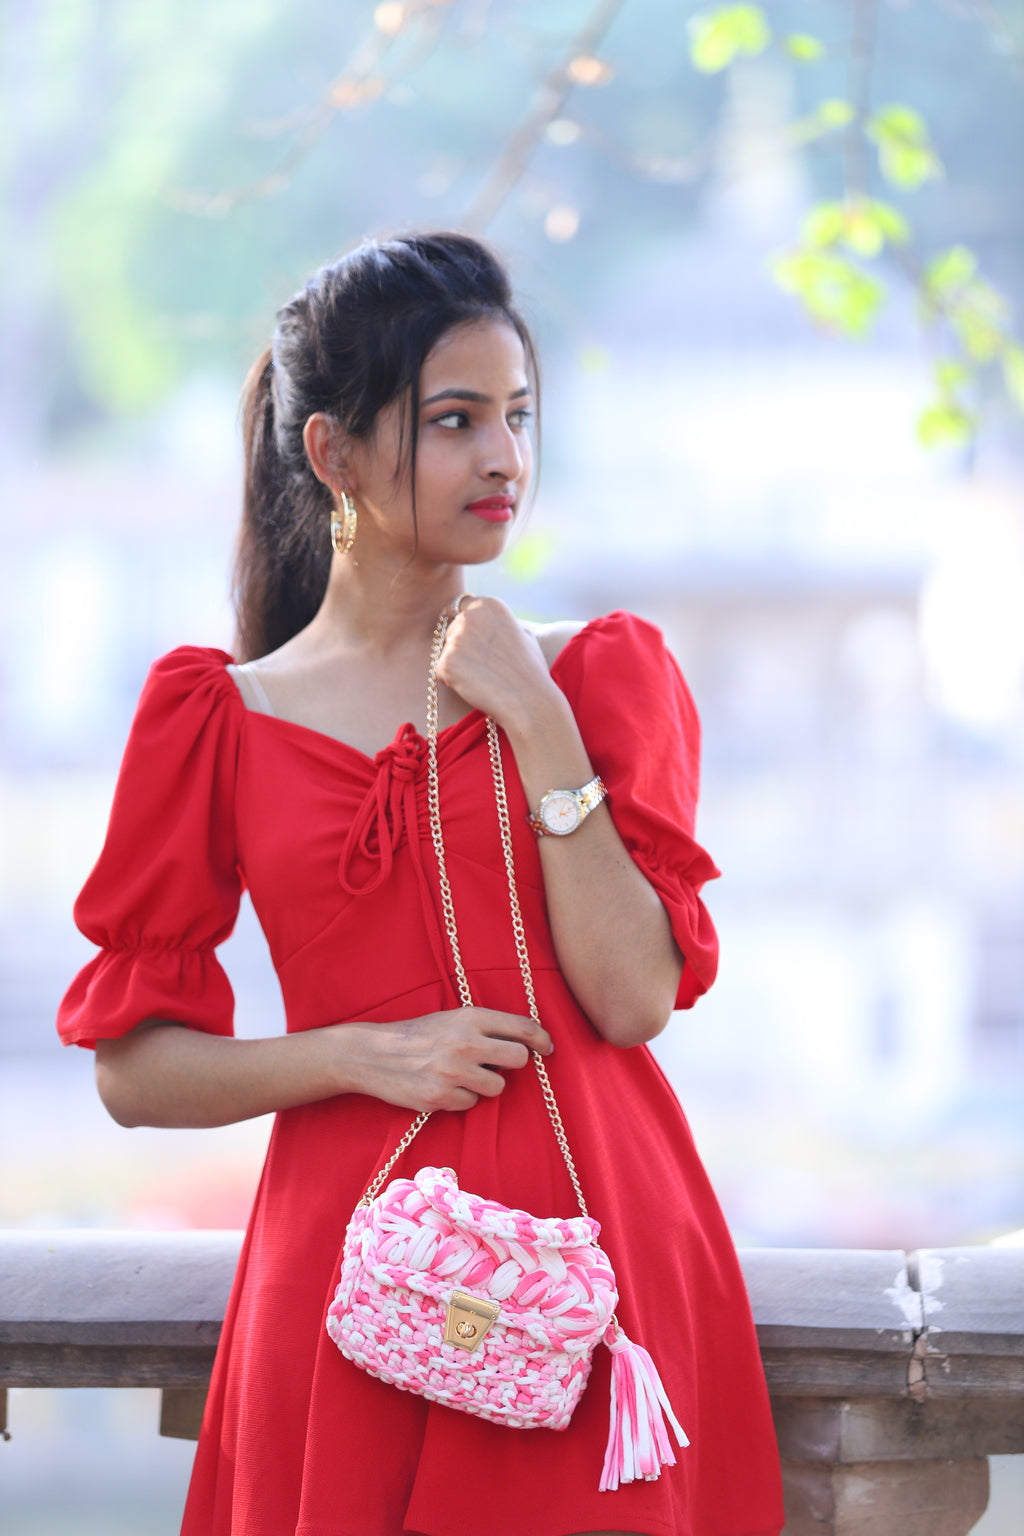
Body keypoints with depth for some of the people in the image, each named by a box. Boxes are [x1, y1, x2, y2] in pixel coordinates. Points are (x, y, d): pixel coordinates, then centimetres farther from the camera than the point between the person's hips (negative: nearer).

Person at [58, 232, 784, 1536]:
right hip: (351, 1266, -1)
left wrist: (539, 730, -8)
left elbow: (637, 999, -4)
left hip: (598, 1232, 1)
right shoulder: (222, 718, 5)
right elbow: (134, 1067, 4)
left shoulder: (599, 671, 8)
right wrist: (358, 1054, -9)